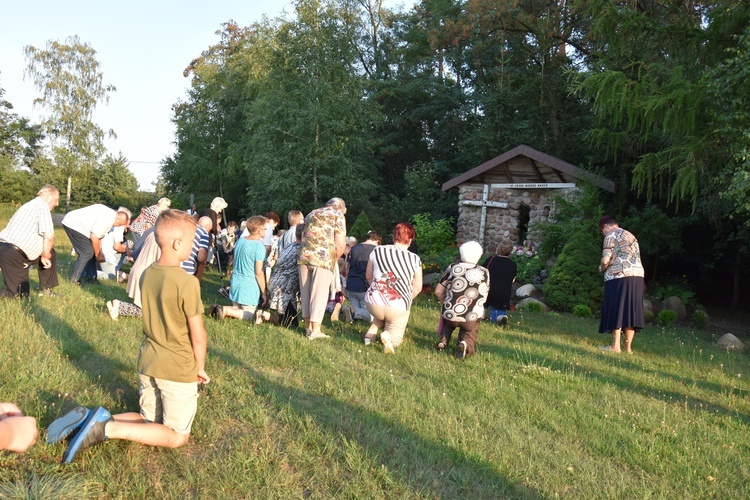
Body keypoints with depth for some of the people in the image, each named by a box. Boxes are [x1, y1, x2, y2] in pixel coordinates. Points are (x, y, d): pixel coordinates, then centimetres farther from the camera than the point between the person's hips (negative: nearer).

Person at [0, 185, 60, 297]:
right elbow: (49, 237, -21)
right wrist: (45, 256, -5)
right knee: (18, 294, -3)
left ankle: (45, 290, 22)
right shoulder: (42, 206, -11)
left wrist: (44, 255, 10)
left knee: (51, 254, 21)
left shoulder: (31, 205, 19)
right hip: (13, 253, -10)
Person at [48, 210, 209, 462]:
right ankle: (109, 428, -8)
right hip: (178, 368, -7)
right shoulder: (187, 283, -22)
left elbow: (154, 319, 9)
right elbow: (198, 336, -16)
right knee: (178, 437, 8)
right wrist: (200, 368, 1)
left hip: (148, 361, 7)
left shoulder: (146, 274, 0)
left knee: (150, 423, 23)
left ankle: (89, 420, 3)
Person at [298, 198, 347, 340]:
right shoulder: (338, 216, 8)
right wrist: (334, 259, 13)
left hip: (304, 256, 5)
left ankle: (308, 327, 17)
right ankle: (315, 331, -2)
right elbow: (340, 244, -1)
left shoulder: (311, 214, 26)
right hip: (323, 258, -5)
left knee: (305, 293, 11)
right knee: (319, 294, -2)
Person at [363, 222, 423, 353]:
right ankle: (387, 336, -16)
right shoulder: (415, 259, -4)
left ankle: (371, 332, 11)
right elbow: (418, 288, 4)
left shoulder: (377, 251, 0)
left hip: (373, 303, 3)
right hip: (399, 308, -3)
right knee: (395, 339, 19)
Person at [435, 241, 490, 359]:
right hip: (472, 317, -2)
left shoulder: (452, 268, -2)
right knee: (469, 334, 24)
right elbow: (484, 298, 7)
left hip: (449, 313, 2)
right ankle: (465, 344, -10)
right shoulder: (484, 273, -1)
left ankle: (444, 339, 6)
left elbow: (438, 292, 2)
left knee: (448, 324, 34)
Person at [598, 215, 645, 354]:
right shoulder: (630, 235, 22)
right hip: (637, 275, 7)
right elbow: (635, 258, 20)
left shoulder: (611, 236, -2)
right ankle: (628, 346, 10)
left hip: (619, 276, -7)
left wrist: (602, 269, 8)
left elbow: (606, 260, -12)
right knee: (630, 310, 8)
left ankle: (615, 346, -1)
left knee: (616, 310, -2)